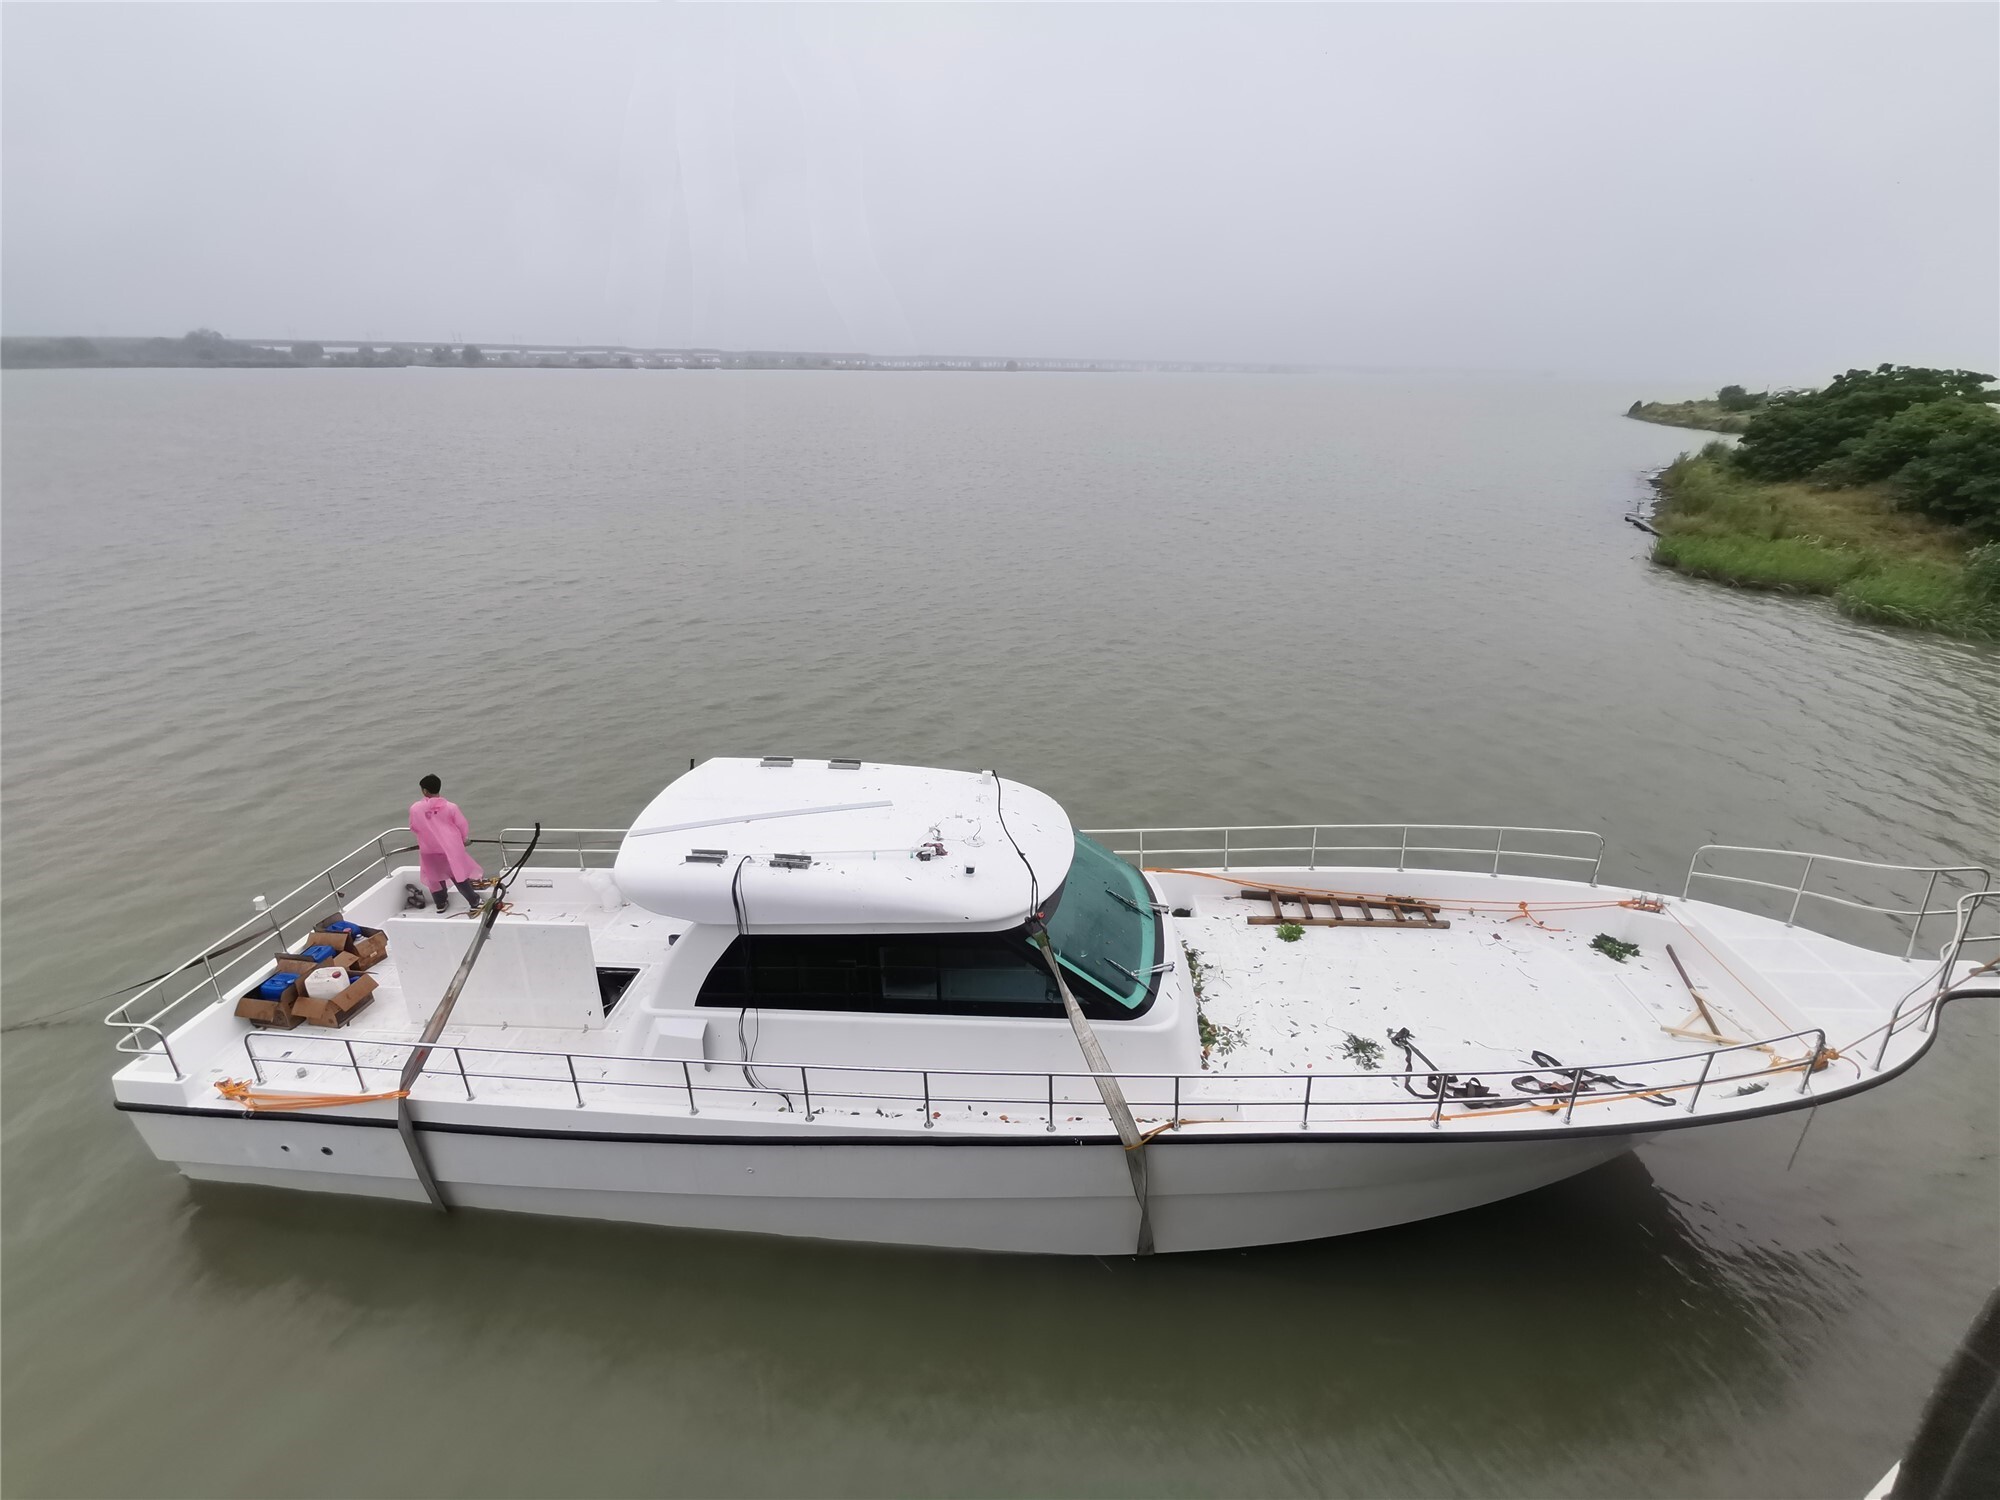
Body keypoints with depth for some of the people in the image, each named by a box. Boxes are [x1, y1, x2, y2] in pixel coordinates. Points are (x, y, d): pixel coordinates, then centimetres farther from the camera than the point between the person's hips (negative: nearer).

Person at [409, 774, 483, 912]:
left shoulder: (415, 808, -10)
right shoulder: (451, 807, -13)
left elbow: (413, 828, 4)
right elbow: (463, 826, -5)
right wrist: (463, 839, 15)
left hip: (429, 850, 1)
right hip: (451, 848, -1)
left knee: (435, 876, 20)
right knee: (459, 875, 10)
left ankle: (440, 904, 31)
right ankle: (474, 901, 18)